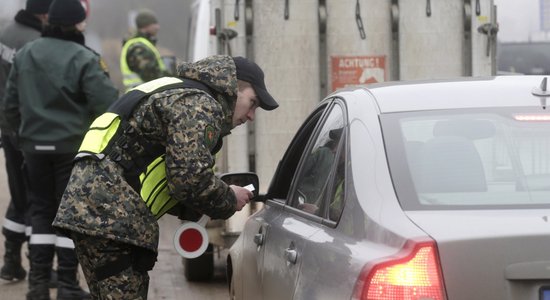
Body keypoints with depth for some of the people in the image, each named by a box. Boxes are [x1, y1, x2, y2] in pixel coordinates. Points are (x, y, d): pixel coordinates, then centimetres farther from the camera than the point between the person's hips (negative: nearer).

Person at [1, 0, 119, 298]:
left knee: (41, 210, 13)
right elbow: (107, 103, -18)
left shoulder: (25, 55, 5)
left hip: (34, 145, 5)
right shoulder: (83, 59, -14)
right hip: (73, 146, -5)